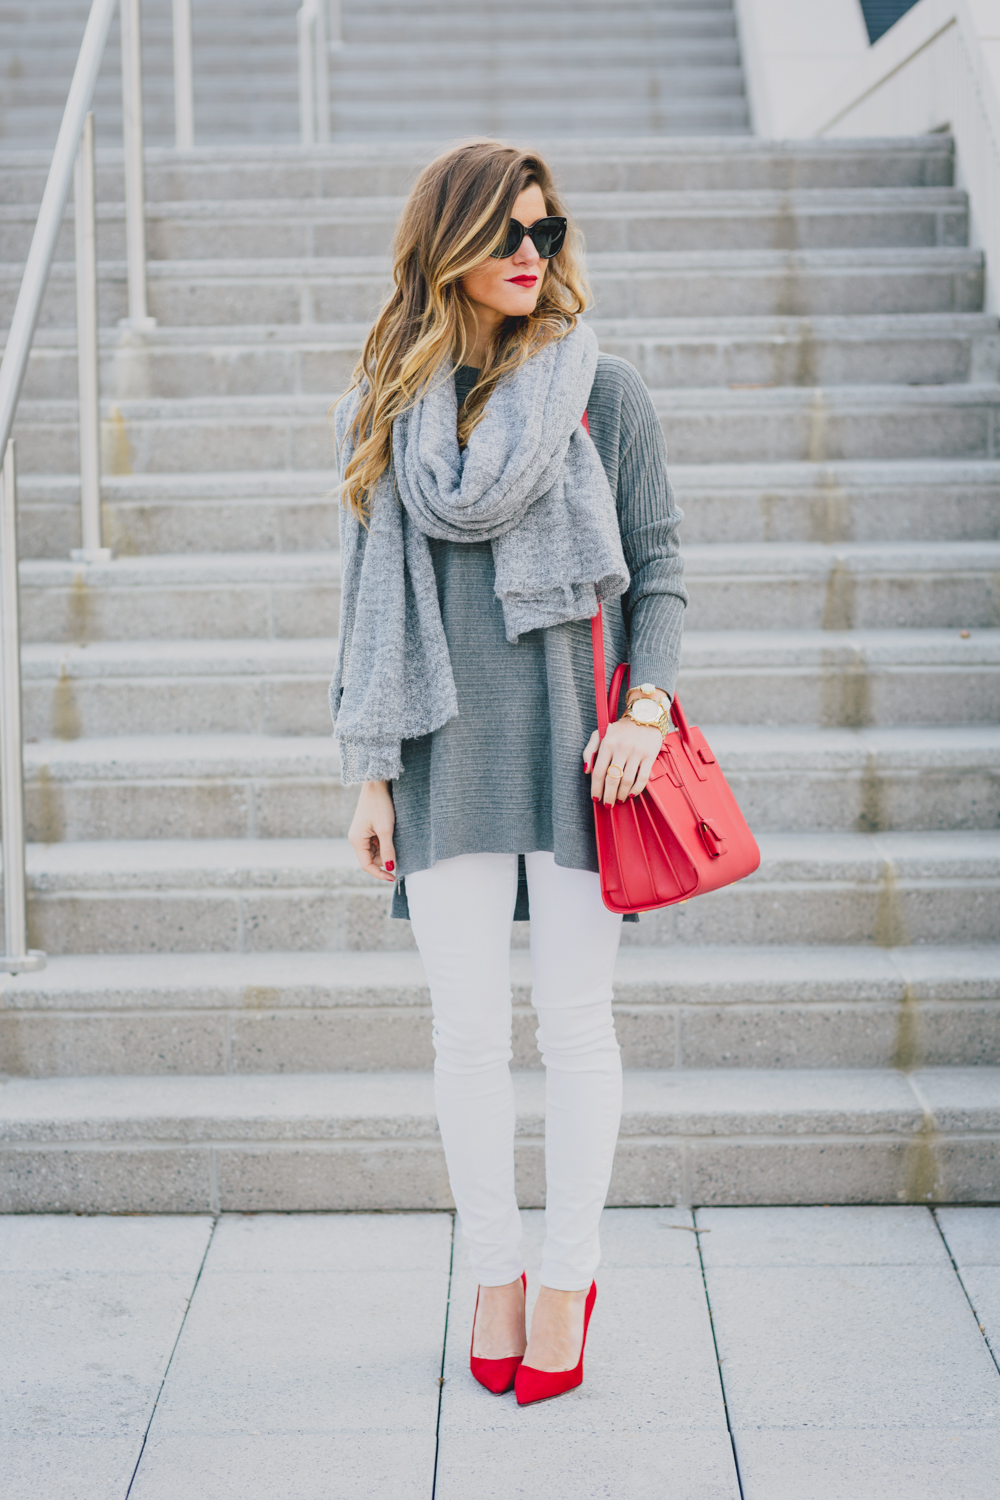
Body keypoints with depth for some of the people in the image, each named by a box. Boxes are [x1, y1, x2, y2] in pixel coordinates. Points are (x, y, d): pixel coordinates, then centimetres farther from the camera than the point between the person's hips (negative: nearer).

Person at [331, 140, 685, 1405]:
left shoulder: (602, 392, 3)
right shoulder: (386, 407, 8)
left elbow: (659, 569, 6)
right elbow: (371, 594, 10)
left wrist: (647, 705, -10)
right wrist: (369, 772, 6)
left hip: (574, 741, -1)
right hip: (451, 751, 1)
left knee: (574, 1021, 4)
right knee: (468, 1029, 4)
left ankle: (568, 1277, 19)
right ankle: (494, 1271, 21)